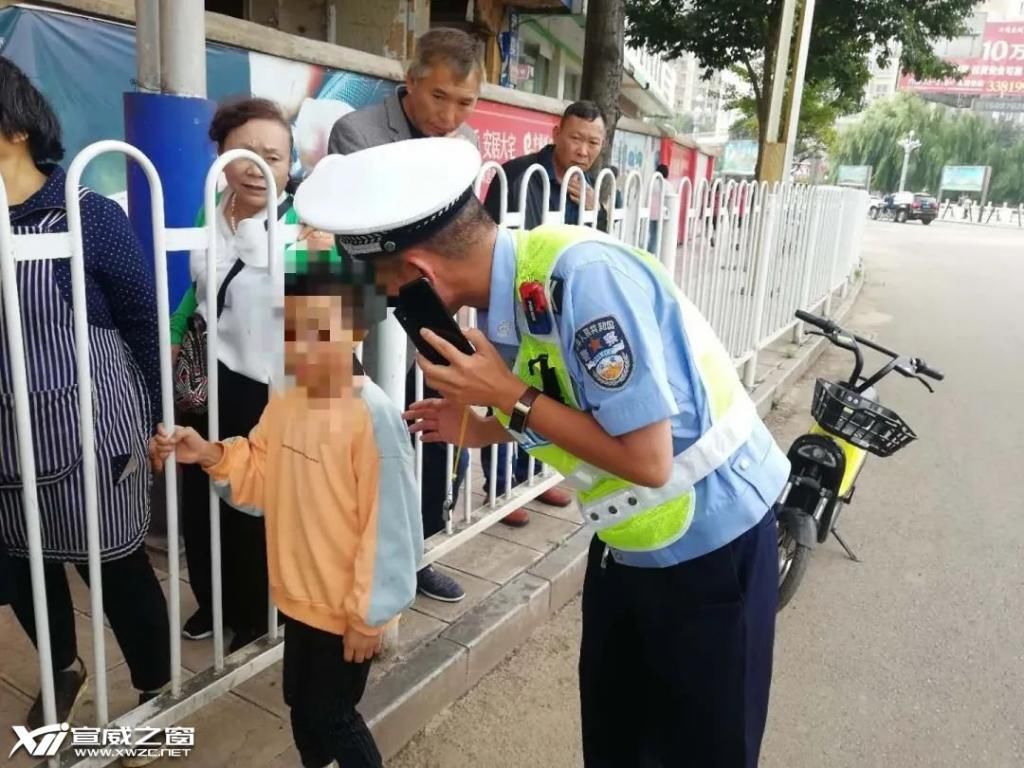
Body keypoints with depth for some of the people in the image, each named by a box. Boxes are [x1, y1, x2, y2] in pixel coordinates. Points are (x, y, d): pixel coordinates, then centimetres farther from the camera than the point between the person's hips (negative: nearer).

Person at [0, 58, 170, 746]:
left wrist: (150, 422, -3)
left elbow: (145, 323, -5)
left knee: (121, 569, 8)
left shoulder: (90, 216, -10)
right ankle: (64, 670, 48)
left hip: (90, 434, -4)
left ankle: (158, 694, 31)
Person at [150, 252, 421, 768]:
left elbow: (390, 524, -25)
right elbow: (261, 478, 10)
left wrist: (370, 613, -18)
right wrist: (212, 456, -8)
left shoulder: (374, 416, -28)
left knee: (330, 717, 11)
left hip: (347, 608, -8)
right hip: (301, 595, 8)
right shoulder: (283, 405, -2)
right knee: (300, 705, 25)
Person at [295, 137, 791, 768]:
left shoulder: (583, 277, -31)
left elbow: (647, 459, -29)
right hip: (628, 542, 7)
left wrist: (511, 397, -24)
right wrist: (482, 428, -1)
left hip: (709, 543, -7)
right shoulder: (503, 297, -6)